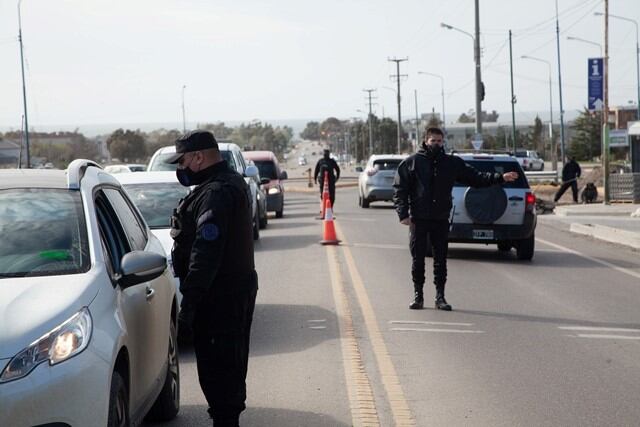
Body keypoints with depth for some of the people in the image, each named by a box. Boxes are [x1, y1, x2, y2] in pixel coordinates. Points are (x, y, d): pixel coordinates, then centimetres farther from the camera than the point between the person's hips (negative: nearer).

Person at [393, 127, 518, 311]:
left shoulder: (453, 163, 8)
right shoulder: (412, 162, 0)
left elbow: (475, 177, 8)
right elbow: (399, 190, -2)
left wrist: (501, 177, -2)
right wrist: (403, 214, -11)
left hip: (441, 220, 2)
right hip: (418, 220, -2)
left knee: (441, 260, 5)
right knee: (418, 259, 2)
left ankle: (440, 297, 11)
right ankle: (418, 295, 12)